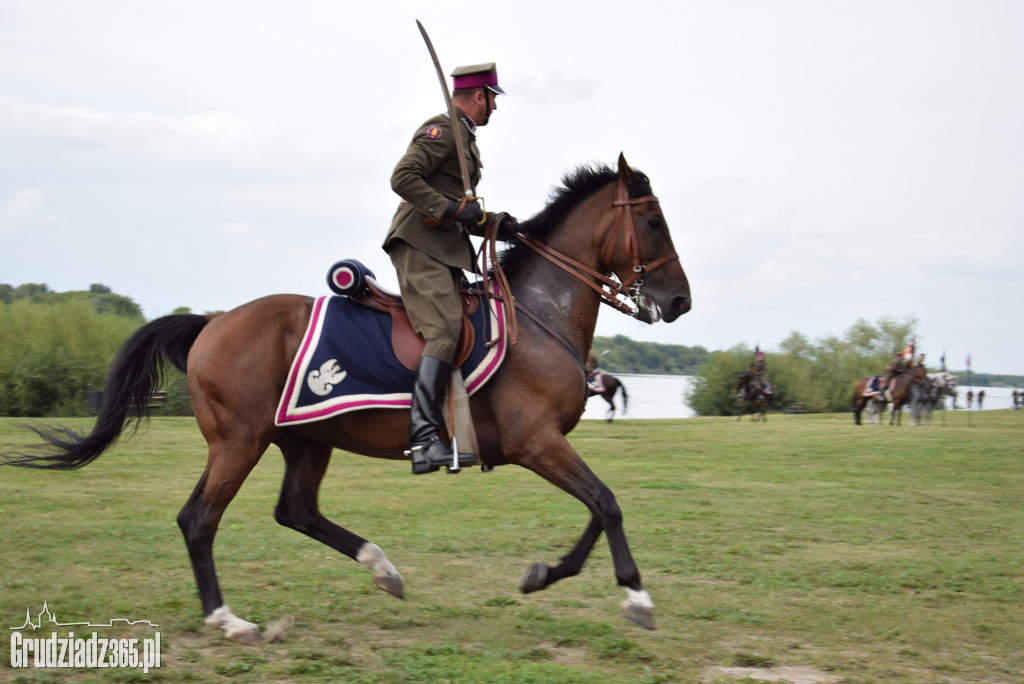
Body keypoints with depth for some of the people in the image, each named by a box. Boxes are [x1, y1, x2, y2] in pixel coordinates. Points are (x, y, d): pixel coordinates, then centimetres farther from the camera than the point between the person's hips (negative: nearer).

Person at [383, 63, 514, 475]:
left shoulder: (464, 138, 27)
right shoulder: (442, 130, -5)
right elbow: (403, 178, -19)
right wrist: (453, 210, -21)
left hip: (444, 253, 11)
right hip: (419, 245, -11)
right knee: (444, 331, -23)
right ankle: (423, 439, -31)